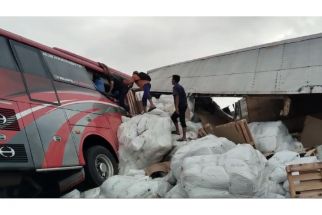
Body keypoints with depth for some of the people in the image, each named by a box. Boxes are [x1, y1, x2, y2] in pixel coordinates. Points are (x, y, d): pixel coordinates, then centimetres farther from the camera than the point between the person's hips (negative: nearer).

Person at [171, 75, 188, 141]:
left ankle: (184, 137, -9)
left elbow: (177, 97, -21)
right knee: (173, 117, 22)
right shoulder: (180, 86, 18)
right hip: (184, 106, 10)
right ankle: (177, 131, 27)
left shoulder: (175, 87, -11)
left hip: (181, 106, -10)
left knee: (182, 121, -9)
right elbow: (184, 96, 21)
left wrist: (176, 107, -24)